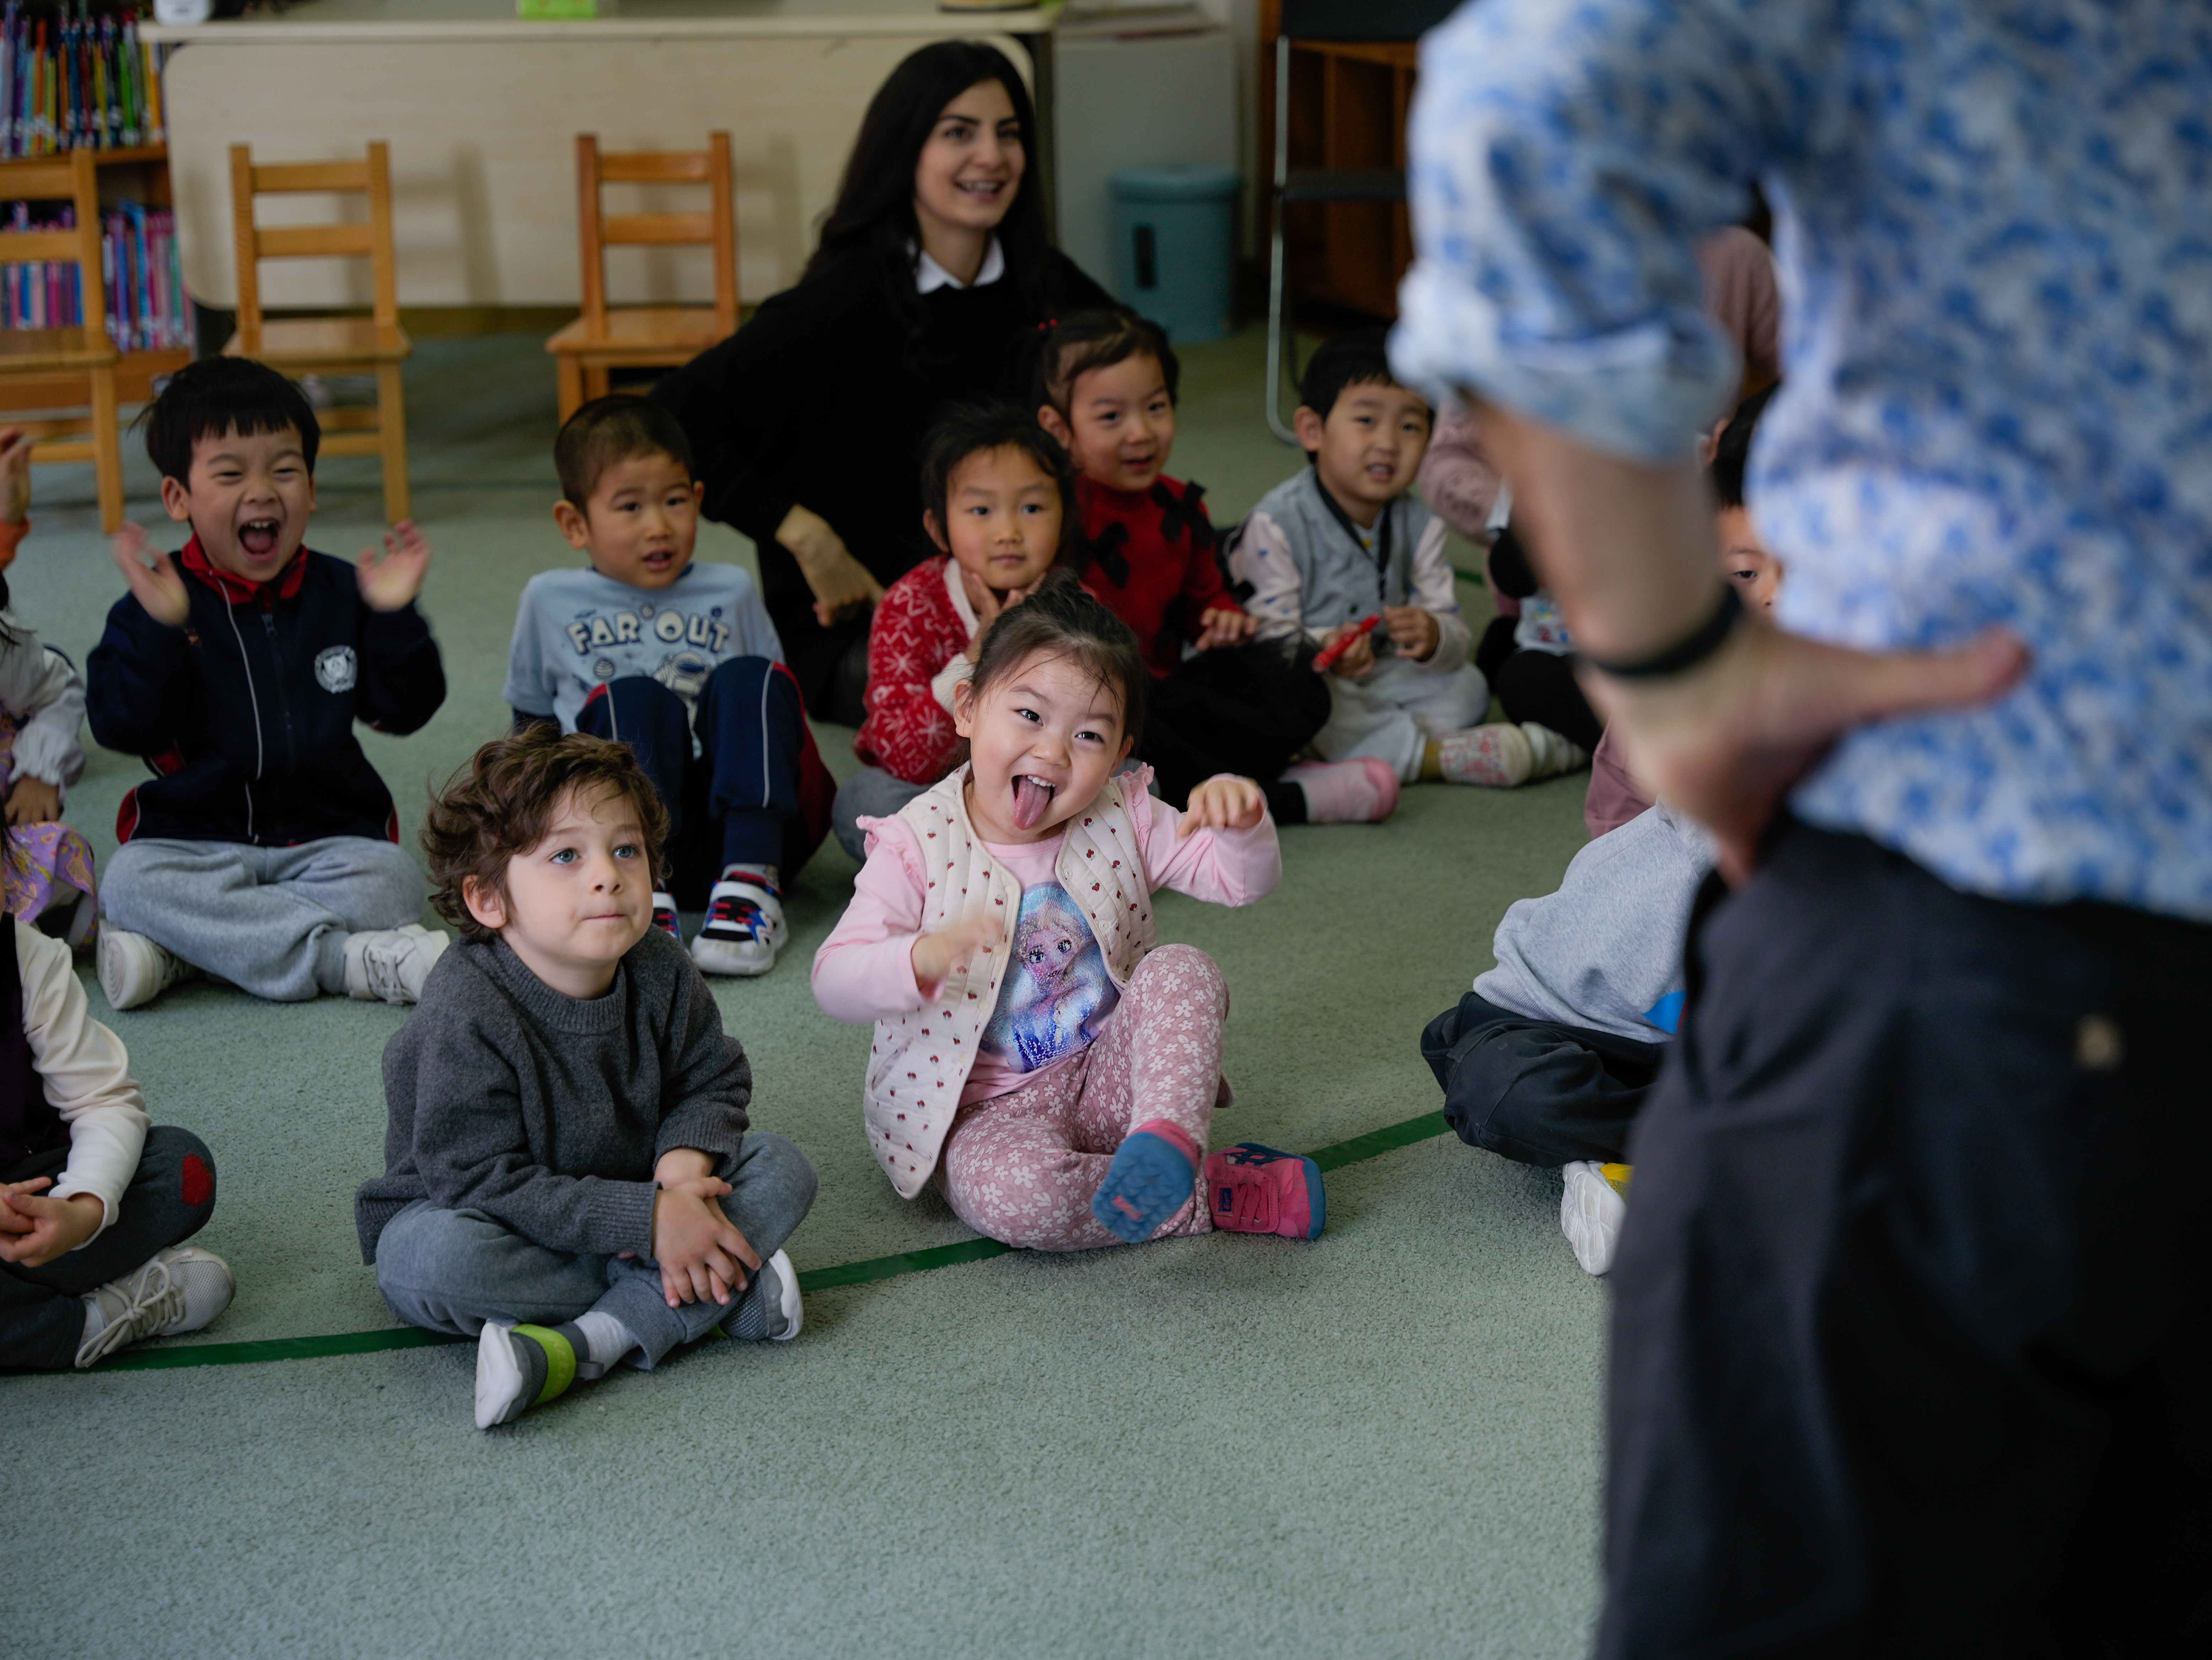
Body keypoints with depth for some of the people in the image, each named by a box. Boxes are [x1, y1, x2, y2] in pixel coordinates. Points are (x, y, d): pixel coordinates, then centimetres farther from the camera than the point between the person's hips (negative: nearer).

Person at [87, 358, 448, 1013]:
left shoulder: (340, 591, 6)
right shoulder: (159, 603, -2)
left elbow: (406, 710, 4)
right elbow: (125, 728, -12)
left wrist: (395, 616, -11)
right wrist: (159, 628, -25)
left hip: (329, 835, 1)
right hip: (195, 838, -1)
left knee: (392, 881, -28)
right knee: (130, 881, -31)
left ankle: (178, 951, -25)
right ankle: (357, 959, -35)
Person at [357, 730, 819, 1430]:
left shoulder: (661, 973, -9)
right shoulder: (467, 1015, -26)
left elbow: (714, 1083, 4)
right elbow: (480, 1181, -29)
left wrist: (684, 1162, -21)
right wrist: (648, 1222, -32)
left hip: (635, 1200, 5)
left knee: (781, 1169, -11)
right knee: (430, 1262, -37)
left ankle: (591, 1341, -29)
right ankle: (719, 1292, -26)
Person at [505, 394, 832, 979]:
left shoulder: (732, 595, 18)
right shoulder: (551, 602, 16)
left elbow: (779, 712, 20)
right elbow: (532, 720, 22)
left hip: (738, 826, 1)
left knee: (750, 680, -23)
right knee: (634, 699, -27)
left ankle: (751, 882, -37)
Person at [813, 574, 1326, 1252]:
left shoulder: (1121, 819, 0)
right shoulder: (916, 848, -12)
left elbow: (1242, 879, -2)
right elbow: (834, 980, -20)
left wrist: (1242, 821, -26)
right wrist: (920, 959, -43)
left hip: (1109, 1082, 4)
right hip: (989, 1111, -3)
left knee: (1185, 968, -19)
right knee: (1011, 1192, -35)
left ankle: (1167, 1138, -36)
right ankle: (1218, 1193, -21)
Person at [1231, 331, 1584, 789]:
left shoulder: (1419, 524, 2)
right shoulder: (1277, 523, -16)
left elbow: (1456, 633, -3)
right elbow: (1267, 635, -22)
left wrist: (1432, 637, -29)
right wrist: (1323, 650, -43)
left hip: (1378, 677, 5)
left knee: (1467, 686, -10)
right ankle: (1439, 756, -32)